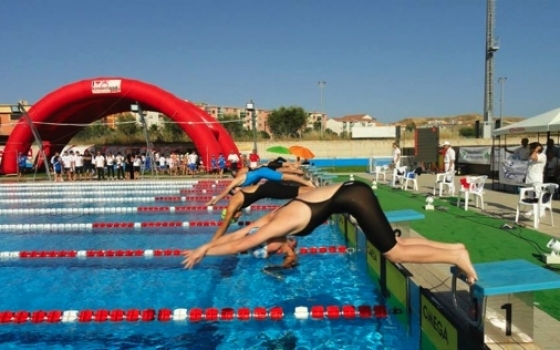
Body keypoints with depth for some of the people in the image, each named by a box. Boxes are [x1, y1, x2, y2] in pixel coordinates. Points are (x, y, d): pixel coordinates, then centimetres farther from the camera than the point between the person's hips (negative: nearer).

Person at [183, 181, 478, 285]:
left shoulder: (280, 224, -13)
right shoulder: (274, 217, 9)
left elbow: (240, 244, -13)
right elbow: (238, 233, 17)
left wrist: (203, 252, -4)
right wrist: (205, 246, 18)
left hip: (354, 199, -8)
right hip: (352, 193, 8)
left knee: (395, 254, -2)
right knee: (393, 245, 13)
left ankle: (456, 257, 4)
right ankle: (454, 248, 16)